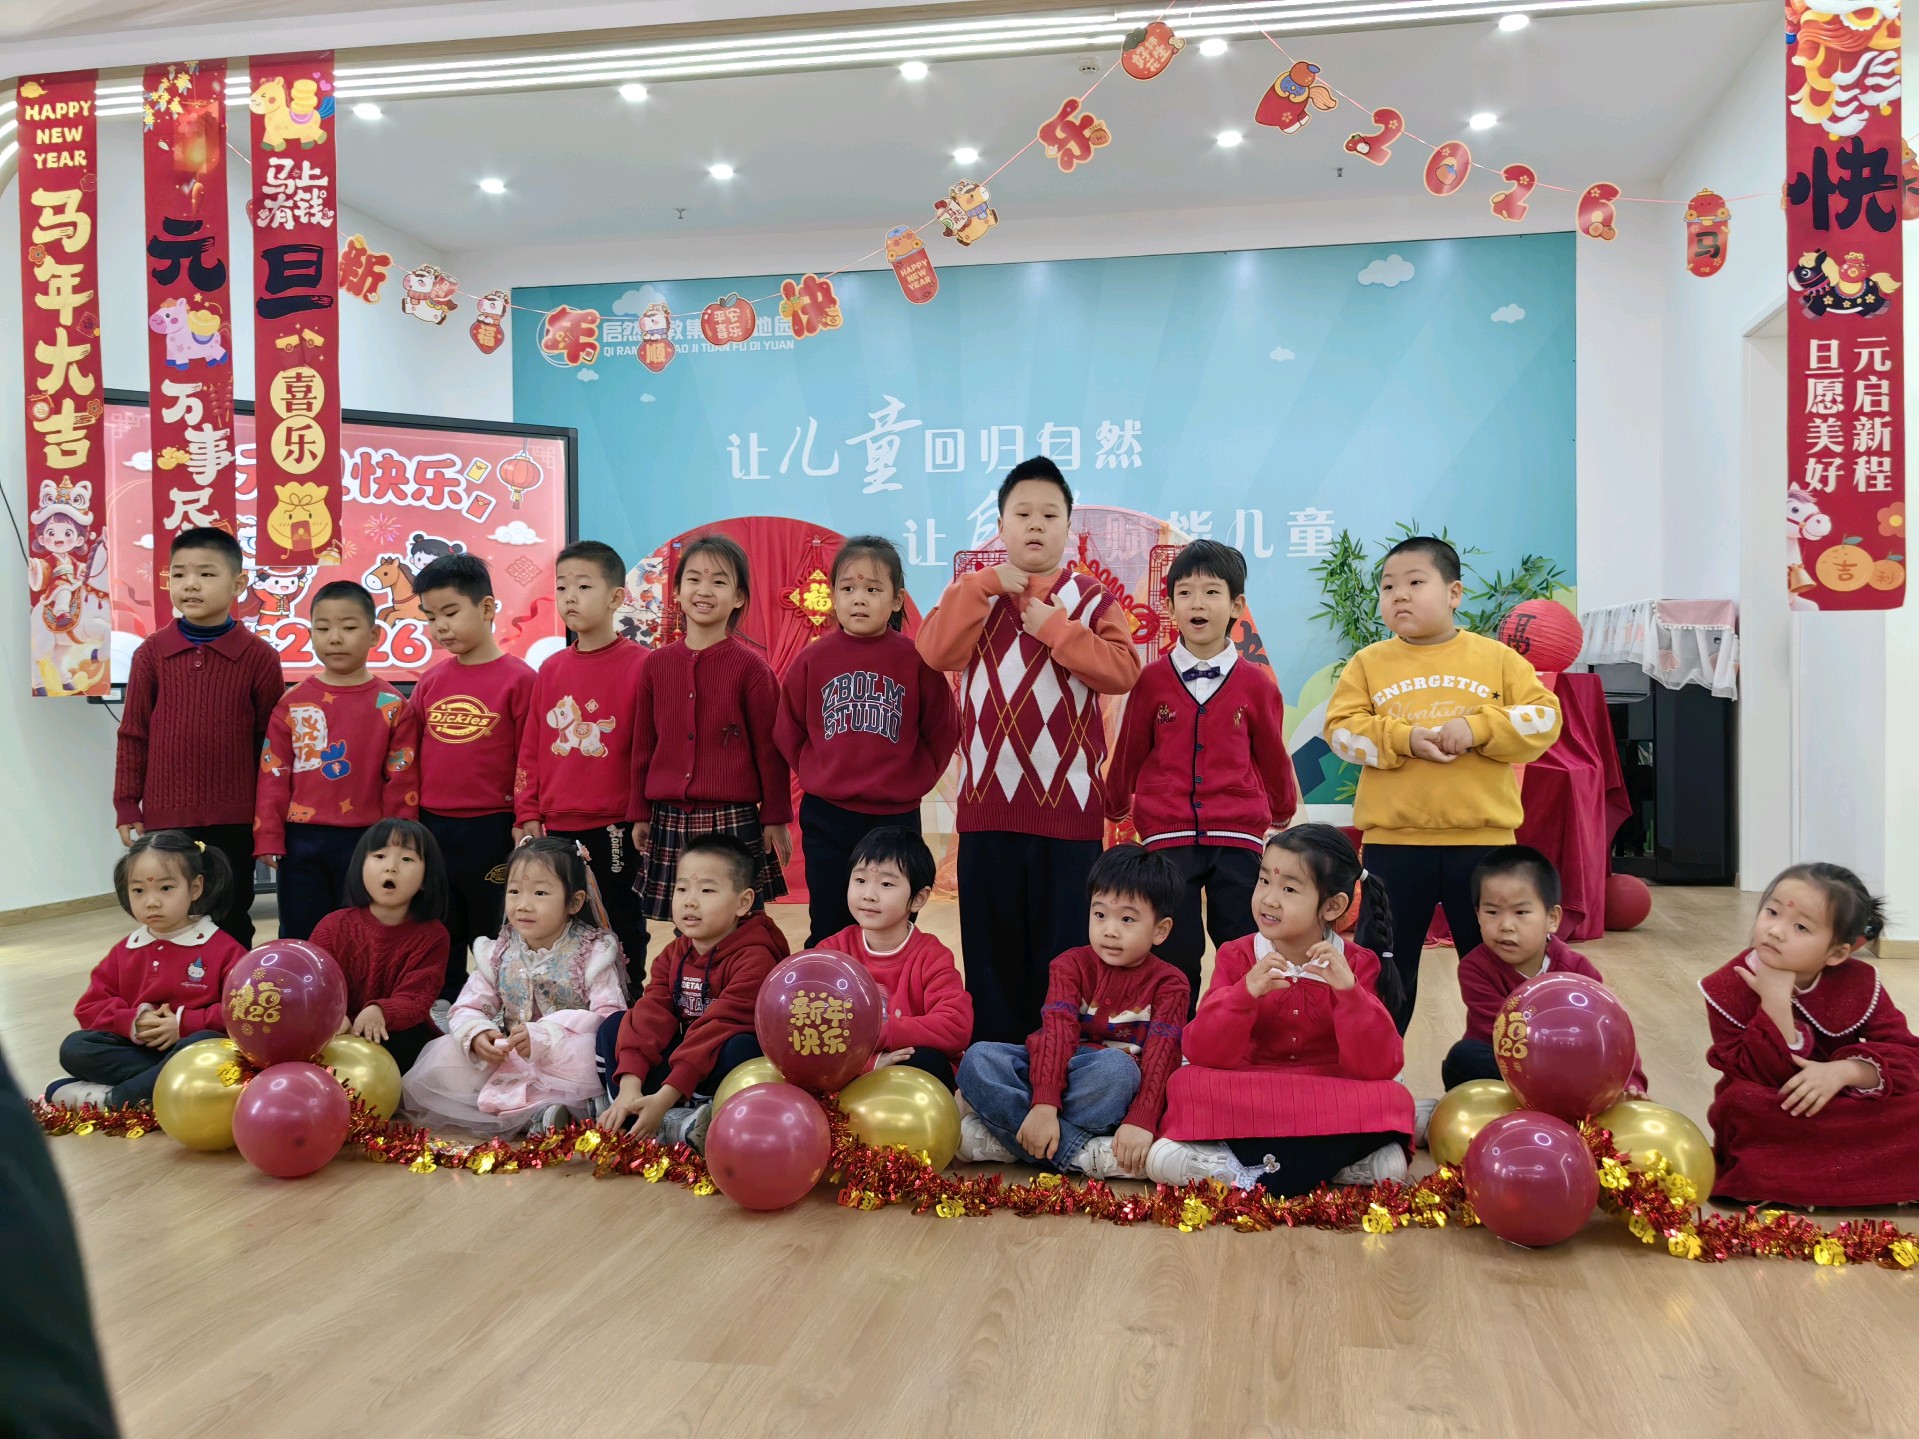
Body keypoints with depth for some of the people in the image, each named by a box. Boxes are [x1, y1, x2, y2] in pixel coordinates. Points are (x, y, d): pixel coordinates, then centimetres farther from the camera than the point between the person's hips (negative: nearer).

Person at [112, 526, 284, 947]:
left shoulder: (259, 656, -5)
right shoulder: (151, 652, -1)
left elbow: (272, 739, 0)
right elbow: (133, 734, 4)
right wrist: (126, 806, 3)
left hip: (235, 817, -1)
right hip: (165, 816, 2)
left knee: (230, 920, 10)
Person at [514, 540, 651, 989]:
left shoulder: (639, 665, -8)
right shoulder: (550, 670, 10)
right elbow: (531, 748, 13)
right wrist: (528, 815, 8)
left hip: (614, 832, -5)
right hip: (556, 831, 5)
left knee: (621, 931, 6)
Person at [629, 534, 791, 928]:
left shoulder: (750, 665, -4)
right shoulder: (657, 664, 6)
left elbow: (769, 748, -3)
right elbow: (643, 745, 11)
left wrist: (776, 820, -2)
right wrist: (640, 815, 11)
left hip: (733, 820, -3)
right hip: (669, 821, 3)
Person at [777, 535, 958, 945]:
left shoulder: (916, 660, -6)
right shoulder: (813, 658, -1)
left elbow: (942, 730, 1)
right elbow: (788, 731, 8)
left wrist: (913, 780, -1)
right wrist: (816, 774, 4)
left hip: (896, 816, -1)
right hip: (826, 819, 1)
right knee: (828, 935, 10)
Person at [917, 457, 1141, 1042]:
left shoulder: (1092, 599, 4)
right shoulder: (974, 593, 10)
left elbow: (1123, 670, -13)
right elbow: (936, 651, -9)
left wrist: (1053, 627, -14)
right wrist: (984, 585, -11)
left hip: (1069, 804, -2)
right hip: (988, 800, 2)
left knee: (1063, 945, 4)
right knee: (991, 941, 8)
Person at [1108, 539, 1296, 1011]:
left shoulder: (1256, 684, 1)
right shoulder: (1152, 680, -1)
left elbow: (1272, 756, 14)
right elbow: (1129, 752, 12)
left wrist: (1283, 812, 28)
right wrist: (1116, 807, 25)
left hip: (1237, 839, 0)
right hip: (1167, 838, 0)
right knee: (1173, 959, 5)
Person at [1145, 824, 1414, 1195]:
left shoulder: (1358, 965, -4)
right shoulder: (1238, 958, -2)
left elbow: (1379, 1068, -15)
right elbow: (1201, 1054, -12)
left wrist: (1348, 990, -28)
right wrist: (1245, 993, -28)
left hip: (1331, 1101, 0)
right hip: (1247, 1100, 0)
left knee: (1392, 1099, -30)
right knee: (1187, 1085, -28)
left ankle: (1253, 1173, -24)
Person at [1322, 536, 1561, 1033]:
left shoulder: (1496, 657, 4)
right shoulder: (1369, 662, 5)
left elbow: (1543, 718, -2)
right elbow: (1341, 729, -3)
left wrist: (1478, 728, -17)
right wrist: (1405, 740, -17)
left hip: (1481, 838, 0)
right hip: (1393, 840, 0)